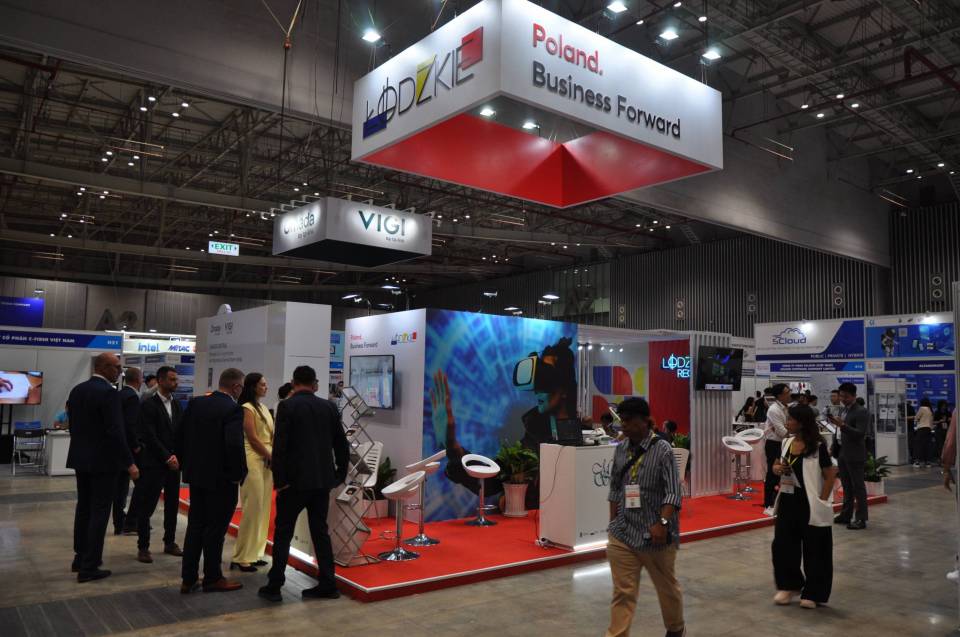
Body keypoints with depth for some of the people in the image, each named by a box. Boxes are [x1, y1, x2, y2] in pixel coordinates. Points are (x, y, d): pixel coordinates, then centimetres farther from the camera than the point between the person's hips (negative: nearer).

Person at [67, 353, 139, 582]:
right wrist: (129, 463, -19)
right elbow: (115, 431, -22)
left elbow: (73, 424, 13)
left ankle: (80, 558, 29)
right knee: (99, 512, -1)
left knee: (84, 508, 18)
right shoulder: (109, 393, -19)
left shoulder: (76, 390, 7)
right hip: (102, 461, -8)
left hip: (80, 459, 8)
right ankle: (89, 567, 2)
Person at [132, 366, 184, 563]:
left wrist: (175, 457, -4)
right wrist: (167, 458, -14)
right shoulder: (148, 405, -7)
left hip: (173, 463, 6)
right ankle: (143, 547, 10)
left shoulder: (176, 405, 11)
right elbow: (150, 436, -12)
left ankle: (170, 542, 23)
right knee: (146, 507, 0)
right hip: (154, 463, -6)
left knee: (172, 505, 11)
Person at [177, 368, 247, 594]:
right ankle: (212, 578, 18)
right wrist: (238, 474, -13)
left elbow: (181, 436, 7)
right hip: (221, 478, -7)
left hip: (196, 474, 7)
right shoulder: (233, 409, -19)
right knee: (216, 528, 6)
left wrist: (187, 464, 17)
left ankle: (188, 578, 22)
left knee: (195, 526, 15)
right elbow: (234, 445, -27)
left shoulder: (195, 403, 3)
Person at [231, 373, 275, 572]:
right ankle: (242, 558, 4)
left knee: (263, 509, 10)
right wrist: (272, 458, -8)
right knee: (252, 509, -5)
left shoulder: (263, 408, 15)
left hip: (267, 460, 8)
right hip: (254, 460, -8)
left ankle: (254, 553, 19)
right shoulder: (247, 408, -8)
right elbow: (253, 439, -13)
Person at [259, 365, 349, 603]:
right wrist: (340, 474, 18)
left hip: (295, 479, -4)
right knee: (320, 531, 12)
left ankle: (274, 586, 10)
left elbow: (280, 445, -13)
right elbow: (342, 444, 8)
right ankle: (327, 584, 13)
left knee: (283, 532, 6)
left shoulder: (287, 406, -7)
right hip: (323, 479, 4)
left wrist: (279, 480, -8)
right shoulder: (329, 407, 6)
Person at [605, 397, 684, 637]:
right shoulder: (620, 449, 3)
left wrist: (662, 522, -26)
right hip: (622, 534, 3)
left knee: (667, 587, 19)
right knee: (623, 592, 3)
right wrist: (613, 521, 12)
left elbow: (673, 492, -16)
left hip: (655, 535, -3)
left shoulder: (662, 449, -11)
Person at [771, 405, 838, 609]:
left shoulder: (818, 446, -13)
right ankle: (789, 585, 27)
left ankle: (813, 593, 21)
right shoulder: (787, 442, 6)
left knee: (814, 551, 6)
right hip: (788, 503, 6)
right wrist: (776, 468, -3)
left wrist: (822, 501, -13)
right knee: (782, 545, 9)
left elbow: (831, 475, -10)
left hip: (811, 507, -6)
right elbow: (781, 466, 20)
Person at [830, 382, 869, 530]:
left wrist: (842, 425, -31)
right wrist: (835, 447, 15)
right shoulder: (842, 410, 13)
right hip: (842, 453, 8)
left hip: (855, 455, -8)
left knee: (858, 487, -1)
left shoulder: (861, 412, -13)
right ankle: (846, 515, 24)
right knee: (846, 486, 15)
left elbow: (860, 434, -22)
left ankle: (861, 519, 5)